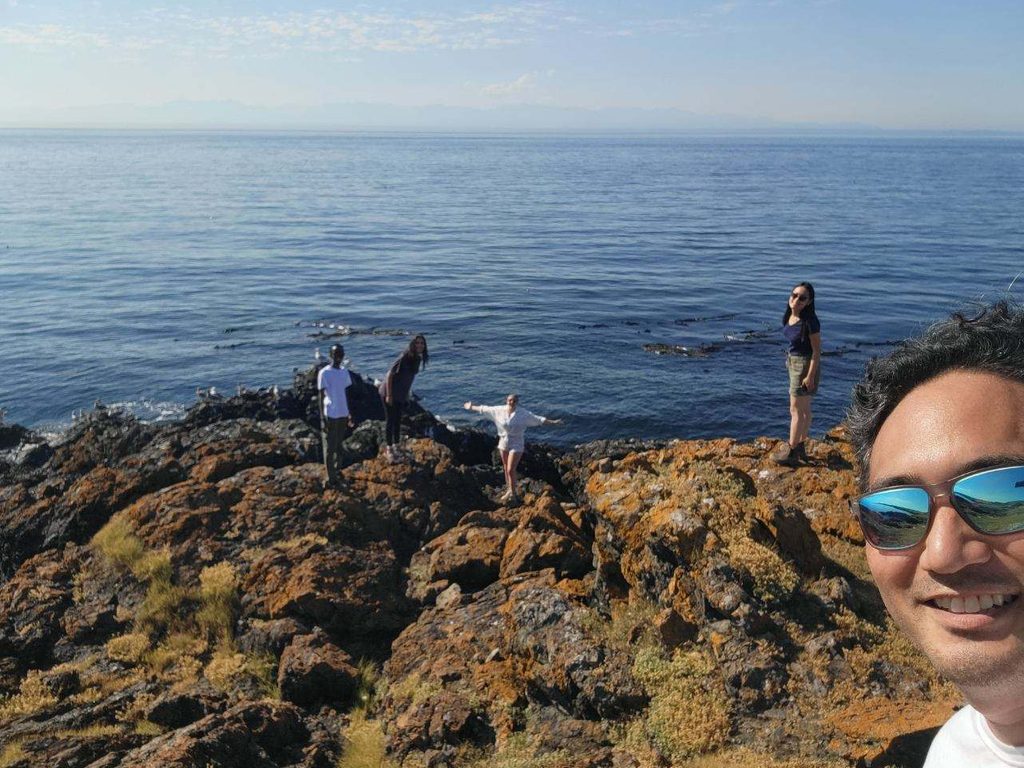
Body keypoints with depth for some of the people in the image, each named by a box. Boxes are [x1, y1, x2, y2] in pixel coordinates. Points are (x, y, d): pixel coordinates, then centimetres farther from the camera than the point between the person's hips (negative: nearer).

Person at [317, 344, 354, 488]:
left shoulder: (344, 371, 7)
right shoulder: (324, 373, -13)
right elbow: (321, 396, -12)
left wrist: (349, 413, 15)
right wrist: (322, 418, -15)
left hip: (343, 414, 6)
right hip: (331, 415, -6)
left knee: (339, 445, 17)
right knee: (330, 447, 0)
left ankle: (337, 471, 29)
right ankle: (331, 478, 5)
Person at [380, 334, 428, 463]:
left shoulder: (418, 359, 0)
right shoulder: (404, 357, -24)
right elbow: (390, 374, -22)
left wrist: (407, 394, 16)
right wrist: (389, 395, -22)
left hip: (401, 394, 7)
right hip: (390, 393, -7)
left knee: (398, 421, 15)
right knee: (390, 421, 0)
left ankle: (396, 447, 26)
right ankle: (389, 450, 9)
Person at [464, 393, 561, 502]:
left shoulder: (523, 413, -12)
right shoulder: (499, 410, -3)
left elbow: (538, 419, -12)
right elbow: (485, 409, 9)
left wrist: (553, 422, -17)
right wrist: (472, 407, 18)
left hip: (516, 445, -4)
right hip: (503, 443, 4)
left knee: (511, 470, -9)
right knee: (506, 469, 14)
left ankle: (512, 494, 3)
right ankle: (510, 490, 29)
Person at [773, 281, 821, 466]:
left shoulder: (809, 321, -24)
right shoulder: (790, 315, -1)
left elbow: (817, 350, -20)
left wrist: (810, 376, -20)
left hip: (806, 365, -8)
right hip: (794, 362, 9)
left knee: (796, 410, 1)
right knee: (804, 408, 18)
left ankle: (791, 453, 12)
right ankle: (801, 448, 30)